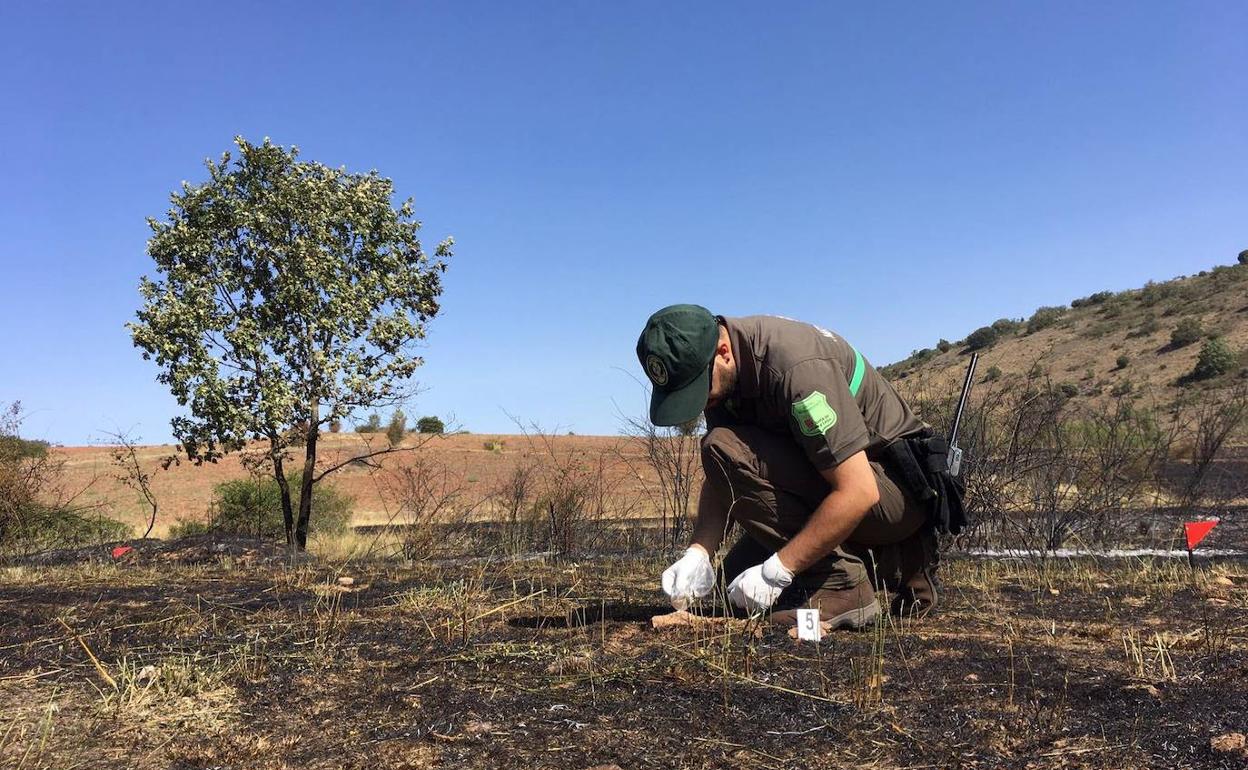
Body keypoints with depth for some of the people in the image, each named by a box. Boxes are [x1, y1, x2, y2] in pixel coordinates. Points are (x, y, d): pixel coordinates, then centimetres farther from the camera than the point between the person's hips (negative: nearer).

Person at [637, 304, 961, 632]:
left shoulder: (796, 365, -30)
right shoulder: (723, 373, -2)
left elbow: (859, 493, -32)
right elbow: (719, 479, 4)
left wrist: (775, 571, -27)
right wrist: (699, 552, -12)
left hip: (896, 486, -9)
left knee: (728, 449, -26)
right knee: (734, 584, 9)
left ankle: (840, 585, -18)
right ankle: (893, 565, 12)